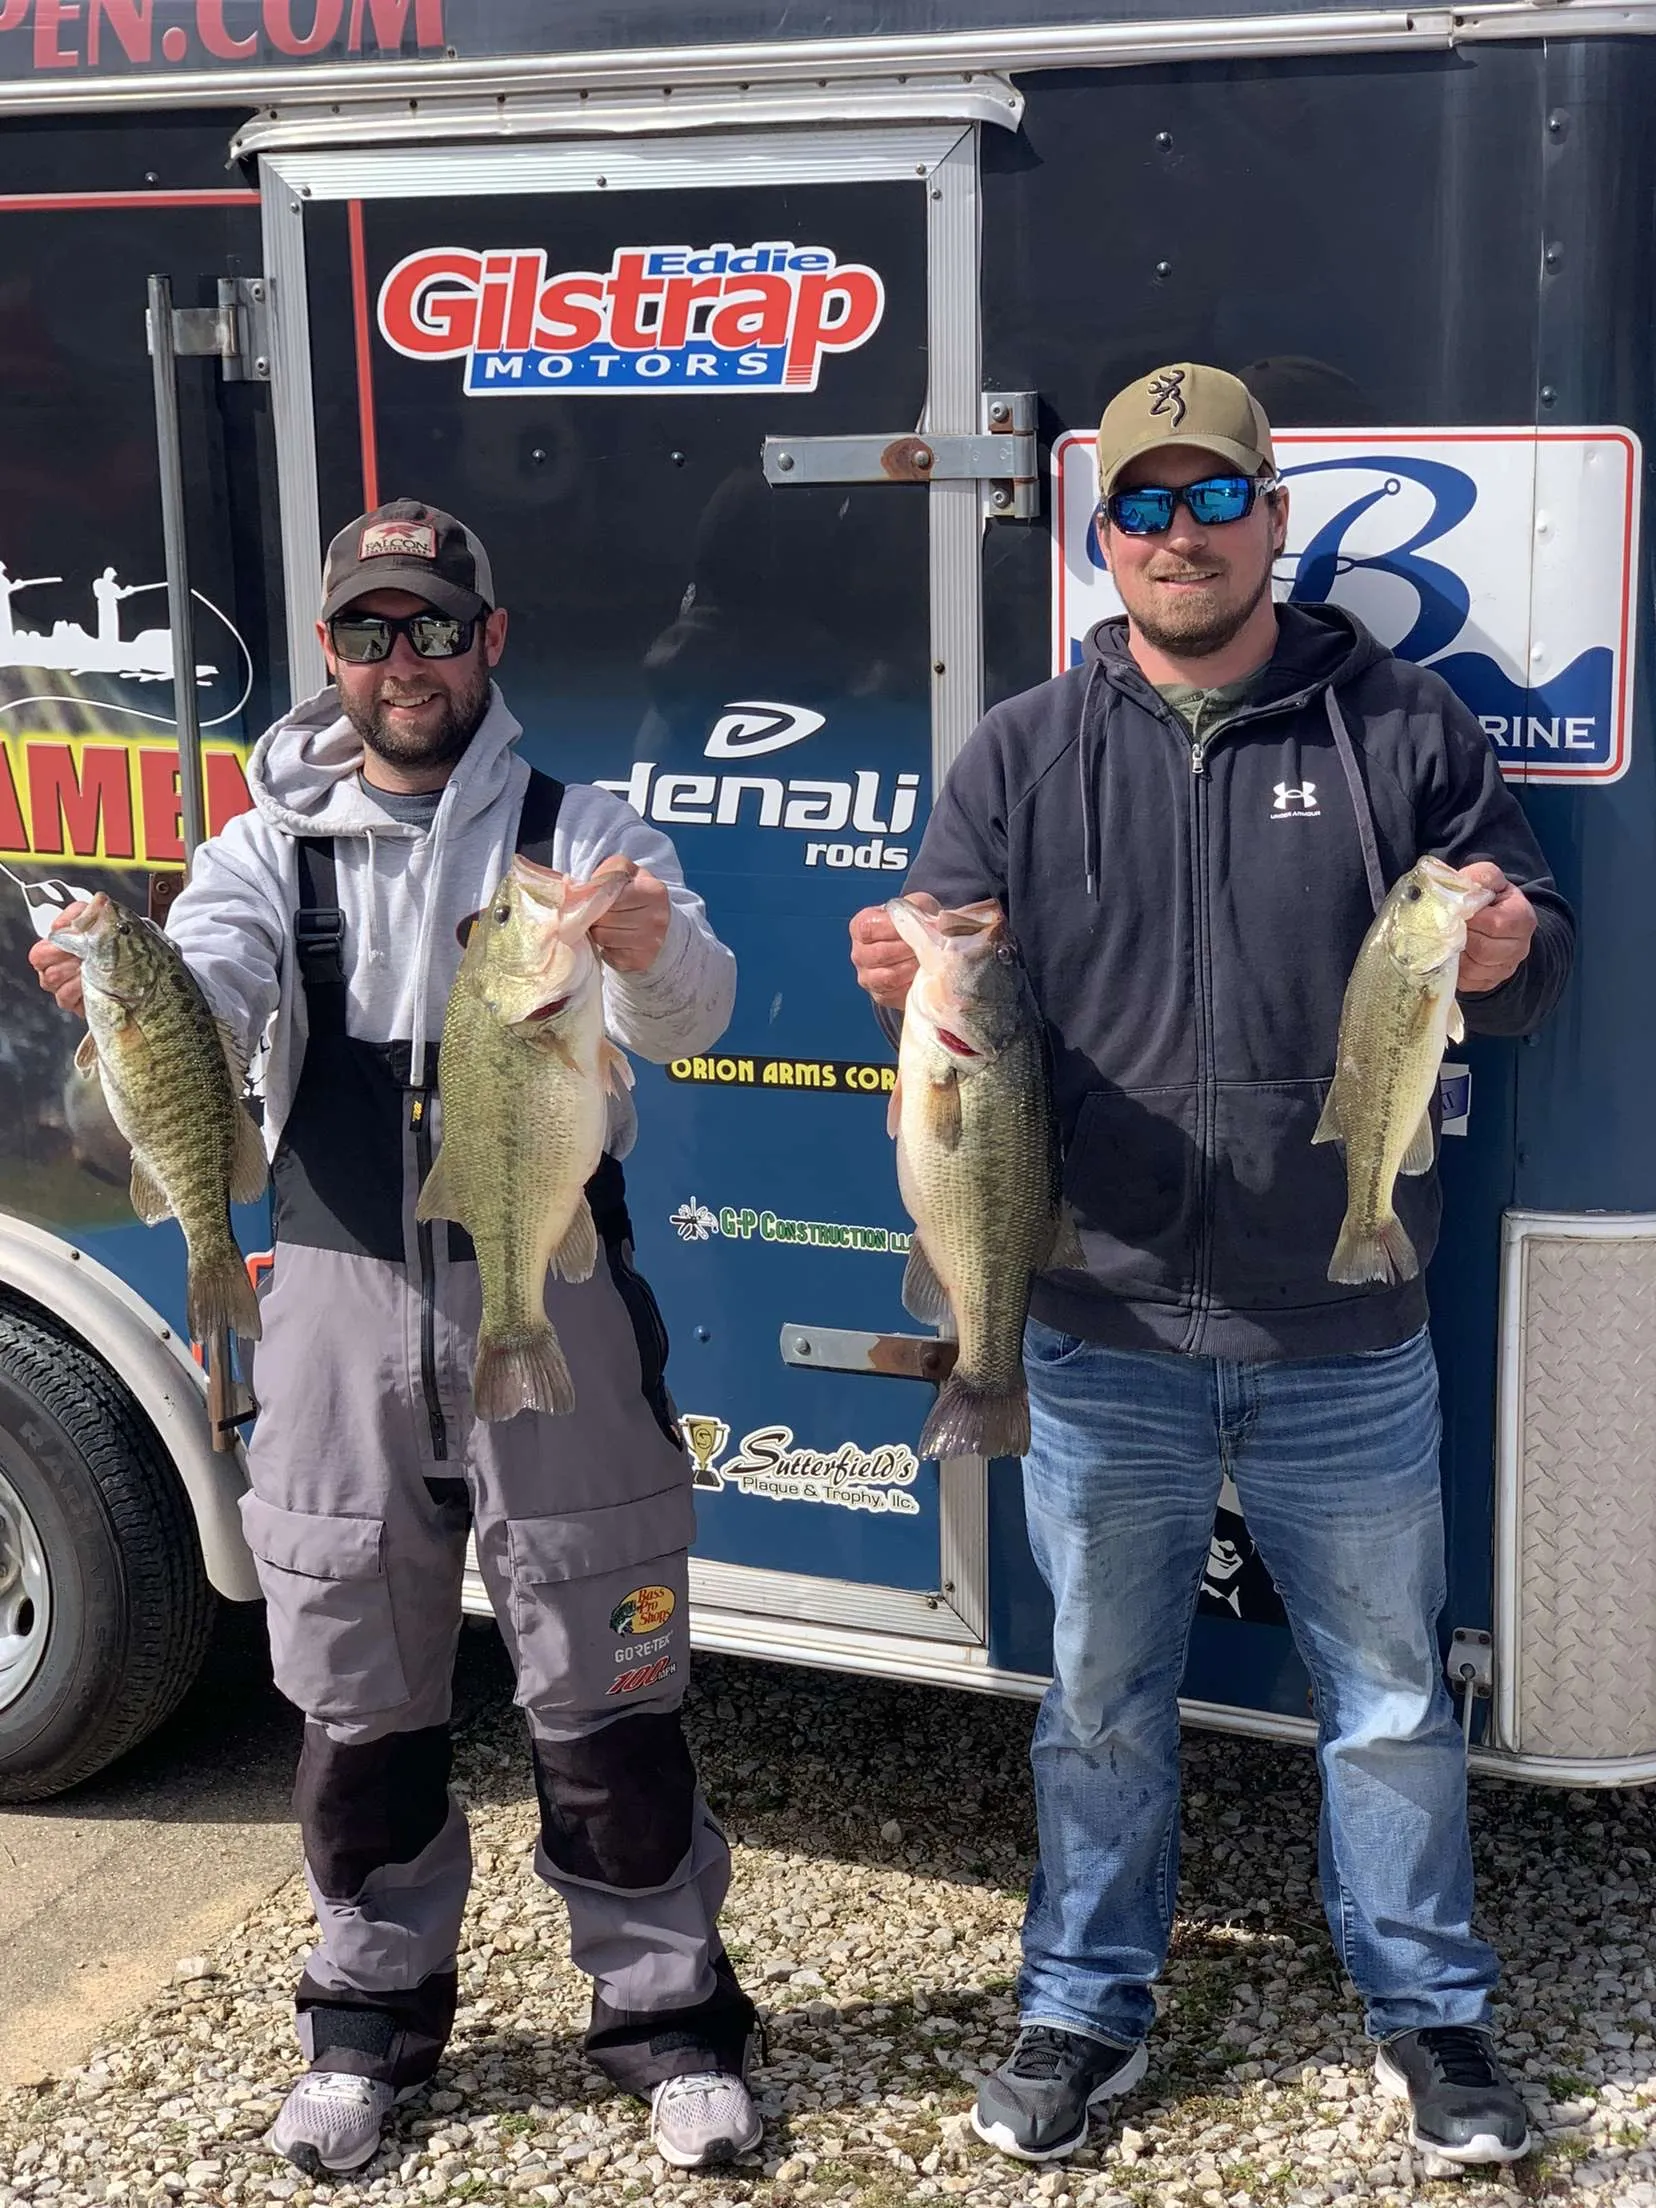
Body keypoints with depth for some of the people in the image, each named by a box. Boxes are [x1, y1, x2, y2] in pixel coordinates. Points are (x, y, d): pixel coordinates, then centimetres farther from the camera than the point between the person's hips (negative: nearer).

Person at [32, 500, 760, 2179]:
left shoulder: (577, 830, 1)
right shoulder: (273, 845, 7)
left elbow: (690, 1017, -17)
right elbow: (204, 988, -13)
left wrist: (651, 951, -41)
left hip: (552, 1302, -2)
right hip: (341, 1305, 2)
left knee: (601, 1691, 5)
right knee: (357, 1693, 13)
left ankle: (664, 2010, 21)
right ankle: (372, 2015, 30)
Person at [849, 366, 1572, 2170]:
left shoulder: (1402, 729, 1)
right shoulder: (1022, 757, 4)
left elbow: (1537, 952, 4)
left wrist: (1505, 955, -20)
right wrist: (906, 983, -20)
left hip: (1346, 1346, 0)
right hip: (1105, 1340, 1)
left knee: (1390, 1701, 14)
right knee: (1101, 1701, 15)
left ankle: (1427, 2009, 33)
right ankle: (1084, 2009, 33)